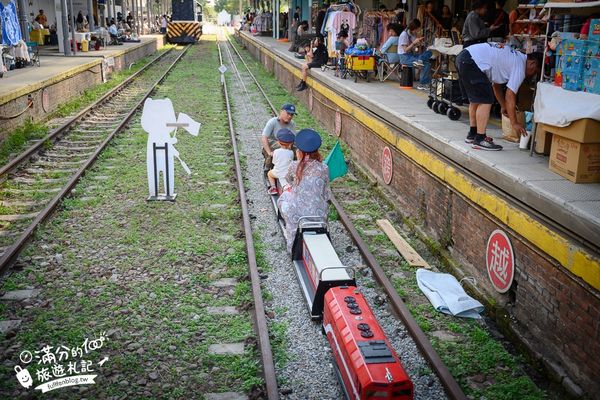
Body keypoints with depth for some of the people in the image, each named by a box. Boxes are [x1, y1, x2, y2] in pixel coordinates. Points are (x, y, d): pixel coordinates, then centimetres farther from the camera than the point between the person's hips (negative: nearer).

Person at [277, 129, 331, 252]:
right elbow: (327, 194, 4)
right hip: (317, 213, 1)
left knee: (285, 195, 31)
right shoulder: (323, 168, -8)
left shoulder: (294, 166, -9)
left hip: (296, 212, -1)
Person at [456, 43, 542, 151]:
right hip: (471, 62, -10)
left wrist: (504, 107, 34)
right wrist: (514, 123, 0)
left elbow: (496, 85, 30)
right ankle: (480, 140, -6)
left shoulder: (513, 57, 23)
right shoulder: (520, 66, -4)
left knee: (475, 100, 20)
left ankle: (472, 134, 28)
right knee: (485, 101, -7)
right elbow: (510, 96, -6)